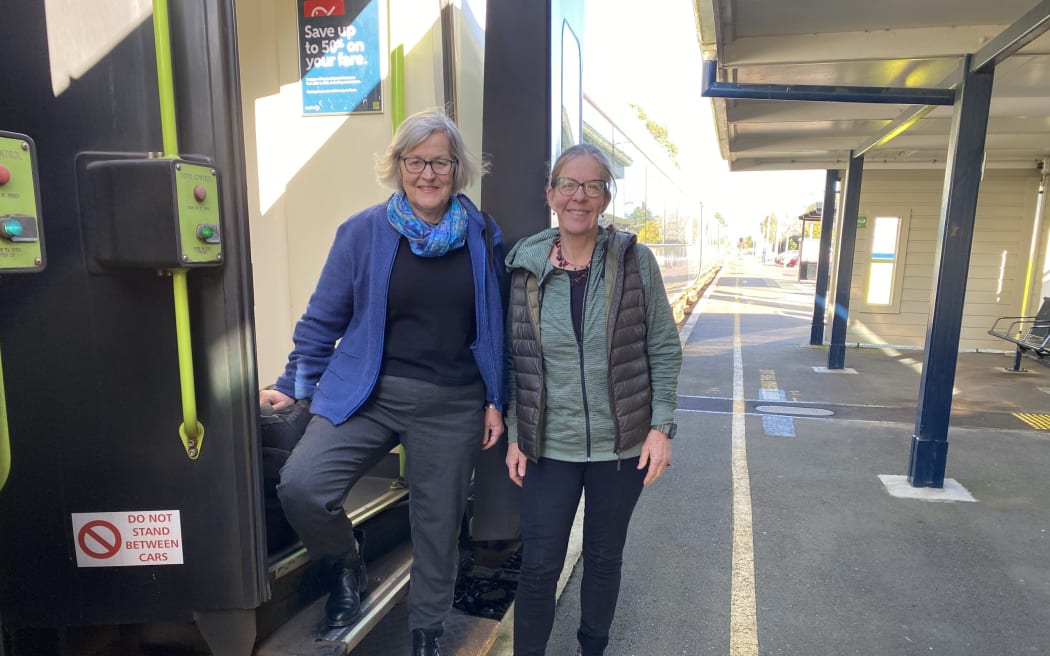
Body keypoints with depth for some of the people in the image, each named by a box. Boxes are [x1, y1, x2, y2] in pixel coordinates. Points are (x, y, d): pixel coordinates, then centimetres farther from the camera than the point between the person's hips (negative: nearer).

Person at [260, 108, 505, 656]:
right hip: (368, 393, 0)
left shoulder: (484, 235, 3)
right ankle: (345, 563, 14)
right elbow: (324, 317, 4)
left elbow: (494, 326, 8)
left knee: (438, 524, 11)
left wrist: (496, 400, 6)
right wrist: (294, 385, 8)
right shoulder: (364, 231, -2)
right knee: (300, 486, -20)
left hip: (453, 404, 1)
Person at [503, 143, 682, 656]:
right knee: (538, 566, 8)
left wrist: (661, 425, -7)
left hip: (622, 444, 0)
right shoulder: (524, 266, -4)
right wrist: (515, 435, 1)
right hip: (549, 446, 0)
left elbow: (664, 350, -1)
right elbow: (513, 361, 2)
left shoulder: (635, 259, -7)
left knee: (604, 558, 18)